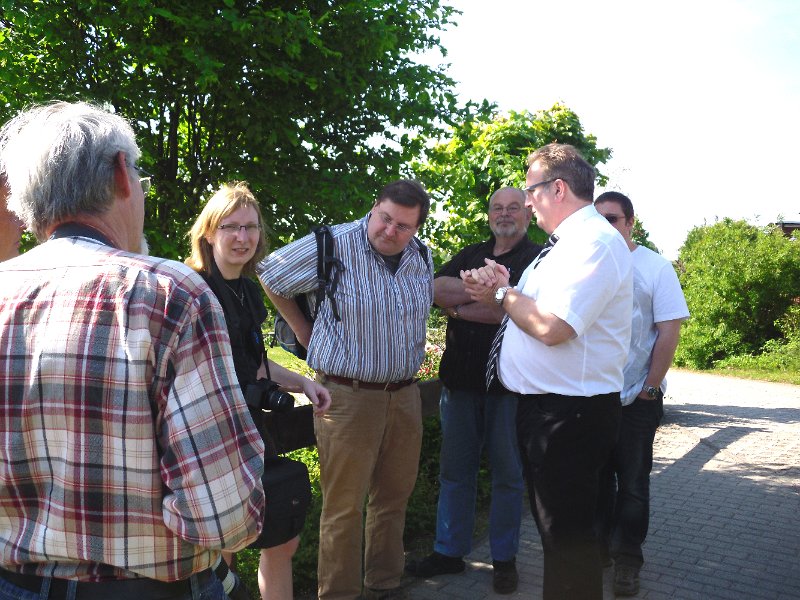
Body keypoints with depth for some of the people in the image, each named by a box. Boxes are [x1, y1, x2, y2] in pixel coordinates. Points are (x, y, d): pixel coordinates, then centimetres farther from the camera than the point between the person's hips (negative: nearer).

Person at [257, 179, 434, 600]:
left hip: (404, 393, 6)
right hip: (348, 395, -5)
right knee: (344, 506, 2)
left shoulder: (422, 256, 5)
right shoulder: (335, 246, -13)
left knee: (394, 497, 16)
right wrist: (302, 328, 3)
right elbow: (269, 274, -1)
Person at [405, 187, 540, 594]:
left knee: (508, 475, 8)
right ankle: (449, 551, 25)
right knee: (455, 469, 11)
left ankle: (504, 558, 23)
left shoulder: (538, 259, -1)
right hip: (461, 378, 4)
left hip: (509, 383, -4)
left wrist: (459, 304, -8)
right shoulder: (472, 255, 15)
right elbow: (437, 289, -2)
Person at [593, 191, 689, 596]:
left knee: (632, 483, 7)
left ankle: (627, 558, 22)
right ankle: (599, 545, 31)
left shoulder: (655, 267, -5)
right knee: (597, 476, 14)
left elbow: (670, 331, -8)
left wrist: (651, 387, -11)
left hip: (637, 399, -2)